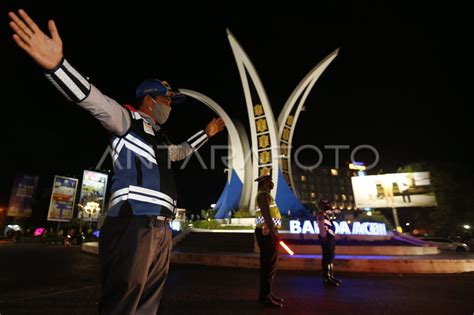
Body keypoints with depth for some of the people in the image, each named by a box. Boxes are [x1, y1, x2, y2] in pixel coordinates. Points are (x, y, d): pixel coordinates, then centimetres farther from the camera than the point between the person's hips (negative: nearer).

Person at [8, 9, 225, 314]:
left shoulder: (160, 138, 26)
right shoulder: (128, 120, 4)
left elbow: (182, 151, 43)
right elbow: (97, 102, -15)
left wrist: (206, 134, 49)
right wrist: (57, 64, -31)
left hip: (160, 228, 8)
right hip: (134, 224, -8)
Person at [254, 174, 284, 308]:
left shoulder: (265, 195, 20)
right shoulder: (263, 194, -13)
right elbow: (266, 214, -23)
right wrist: (273, 232, -26)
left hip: (267, 233, 11)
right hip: (267, 233, -11)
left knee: (268, 265, 16)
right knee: (269, 265, -4)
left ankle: (266, 294, 26)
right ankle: (265, 297, 7)